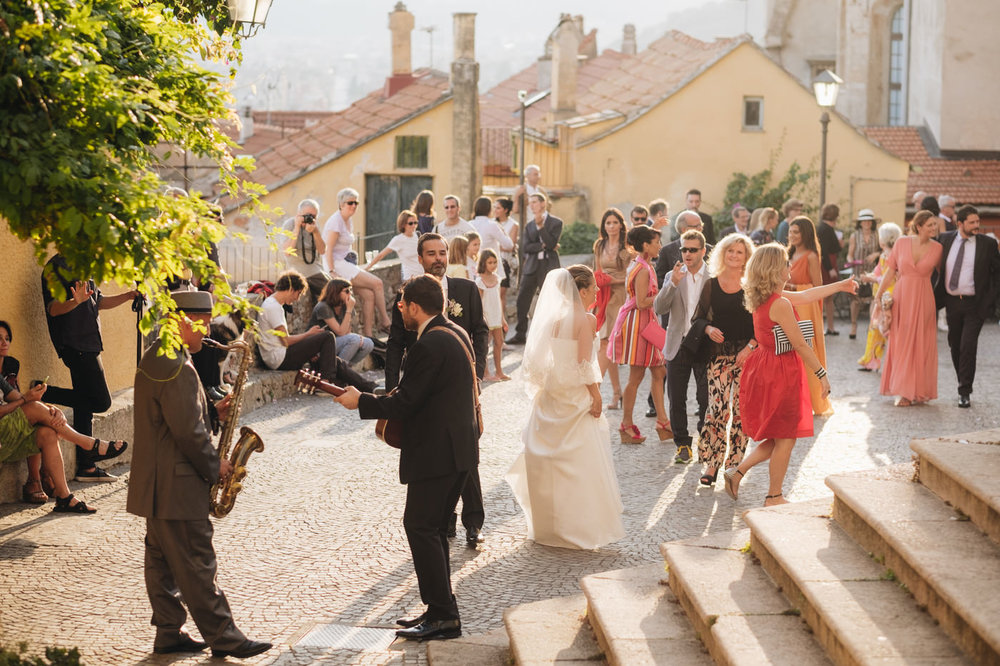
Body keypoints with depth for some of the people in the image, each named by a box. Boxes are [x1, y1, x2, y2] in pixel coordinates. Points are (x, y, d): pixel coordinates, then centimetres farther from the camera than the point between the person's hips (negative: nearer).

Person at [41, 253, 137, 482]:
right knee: (100, 401, -11)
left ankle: (86, 467, 11)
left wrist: (127, 296, 13)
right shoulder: (57, 267, -11)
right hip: (76, 346, -10)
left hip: (88, 346, 10)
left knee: (85, 405, 9)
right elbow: (54, 308, -22)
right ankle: (44, 393, -3)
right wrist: (74, 302, -41)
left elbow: (100, 302, 27)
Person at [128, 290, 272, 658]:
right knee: (196, 564, -5)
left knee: (163, 559, 12)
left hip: (155, 483, 11)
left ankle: (169, 633, 18)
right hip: (176, 486, -11)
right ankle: (223, 638, 1)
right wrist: (213, 466, -10)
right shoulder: (177, 367, -21)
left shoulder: (155, 358, 13)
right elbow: (187, 431, -23)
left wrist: (212, 412, 7)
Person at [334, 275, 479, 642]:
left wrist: (359, 401, -6)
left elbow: (403, 404, -19)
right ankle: (440, 611, 21)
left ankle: (444, 616, -4)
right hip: (460, 448, 10)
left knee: (420, 527, -5)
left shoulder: (428, 346, -20)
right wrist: (395, 399, 18)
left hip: (436, 453, -10)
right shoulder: (456, 333, 12)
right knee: (434, 529, 16)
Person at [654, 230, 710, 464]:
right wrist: (673, 284, -16)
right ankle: (683, 445, 15)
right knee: (676, 399, 5)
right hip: (678, 346, 3)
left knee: (706, 398, 1)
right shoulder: (673, 277, 7)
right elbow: (658, 308, -4)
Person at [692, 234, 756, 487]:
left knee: (740, 409, -1)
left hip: (746, 354, -1)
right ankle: (711, 465, -1)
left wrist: (750, 347, -10)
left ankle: (734, 466, 10)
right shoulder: (712, 285, 7)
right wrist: (709, 329, -9)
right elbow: (699, 317, 12)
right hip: (719, 354, 1)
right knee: (717, 408, -8)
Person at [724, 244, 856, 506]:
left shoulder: (763, 298, 7)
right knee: (785, 438, 4)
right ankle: (774, 497, 13)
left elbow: (804, 296, 21)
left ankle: (738, 472, 13)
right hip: (781, 372, -9)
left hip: (765, 367, 9)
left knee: (779, 437, 18)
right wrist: (821, 373, -10)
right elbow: (800, 345, -19)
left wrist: (840, 286, 31)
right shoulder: (780, 304, -21)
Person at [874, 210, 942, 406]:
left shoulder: (937, 248, 0)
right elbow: (890, 271, 5)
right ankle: (904, 391, 12)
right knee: (901, 344, 4)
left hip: (923, 300, -1)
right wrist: (879, 294, 2)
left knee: (921, 344, 2)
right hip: (902, 298, 1)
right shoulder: (902, 243, 0)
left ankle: (920, 391, 10)